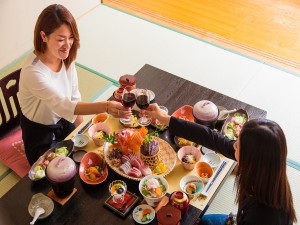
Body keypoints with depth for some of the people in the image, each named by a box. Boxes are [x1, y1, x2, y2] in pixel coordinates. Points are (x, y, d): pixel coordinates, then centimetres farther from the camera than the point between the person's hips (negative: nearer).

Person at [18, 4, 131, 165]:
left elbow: (74, 97, -2)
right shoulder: (33, 72, -34)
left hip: (62, 121, 6)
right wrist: (106, 107, -53)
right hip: (39, 133, -5)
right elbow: (64, 106, -40)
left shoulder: (66, 58, -12)